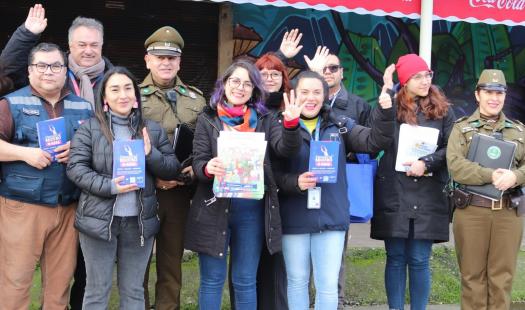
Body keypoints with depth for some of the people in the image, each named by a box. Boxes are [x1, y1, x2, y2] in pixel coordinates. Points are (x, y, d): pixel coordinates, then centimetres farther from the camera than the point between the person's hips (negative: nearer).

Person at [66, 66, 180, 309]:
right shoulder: (89, 129, -1)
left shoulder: (153, 130, 7)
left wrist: (151, 154, -13)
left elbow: (173, 170, 6)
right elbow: (76, 168, -8)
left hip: (140, 222, 3)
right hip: (100, 220, -2)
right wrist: (109, 186, -19)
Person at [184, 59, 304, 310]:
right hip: (215, 207, -1)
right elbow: (198, 162, -3)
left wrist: (291, 124, -26)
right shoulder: (207, 119, 4)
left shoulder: (264, 120, 8)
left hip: (252, 209, 1)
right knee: (212, 280, 7)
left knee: (245, 281, 11)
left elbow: (286, 149, -6)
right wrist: (208, 168, -27)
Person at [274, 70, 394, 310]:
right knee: (297, 280, 13)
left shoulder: (340, 125, 5)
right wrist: (296, 182, -24)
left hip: (331, 217, 1)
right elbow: (272, 173, -6)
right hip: (295, 218, -1)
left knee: (329, 284, 6)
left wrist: (385, 113, -14)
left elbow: (373, 142, 0)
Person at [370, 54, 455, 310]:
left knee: (419, 260, 5)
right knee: (396, 258, 7)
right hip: (394, 194, 0)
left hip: (428, 196, 0)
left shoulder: (442, 109, 8)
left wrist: (427, 163, -12)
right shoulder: (391, 106, 4)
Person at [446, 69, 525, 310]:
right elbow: (455, 165, -9)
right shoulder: (461, 127, 5)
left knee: (502, 277, 6)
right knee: (472, 275, 4)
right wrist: (491, 175, -20)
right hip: (471, 210, -2)